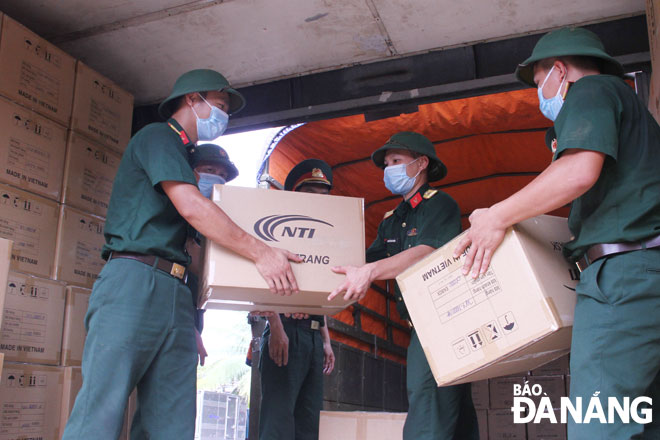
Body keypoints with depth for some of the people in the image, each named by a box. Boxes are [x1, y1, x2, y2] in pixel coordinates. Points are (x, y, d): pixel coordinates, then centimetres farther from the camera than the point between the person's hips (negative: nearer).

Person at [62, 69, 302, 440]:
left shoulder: (184, 158, 28)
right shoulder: (157, 136, 3)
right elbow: (191, 207, -12)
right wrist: (261, 253, -13)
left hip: (176, 294, 8)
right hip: (135, 281, -8)